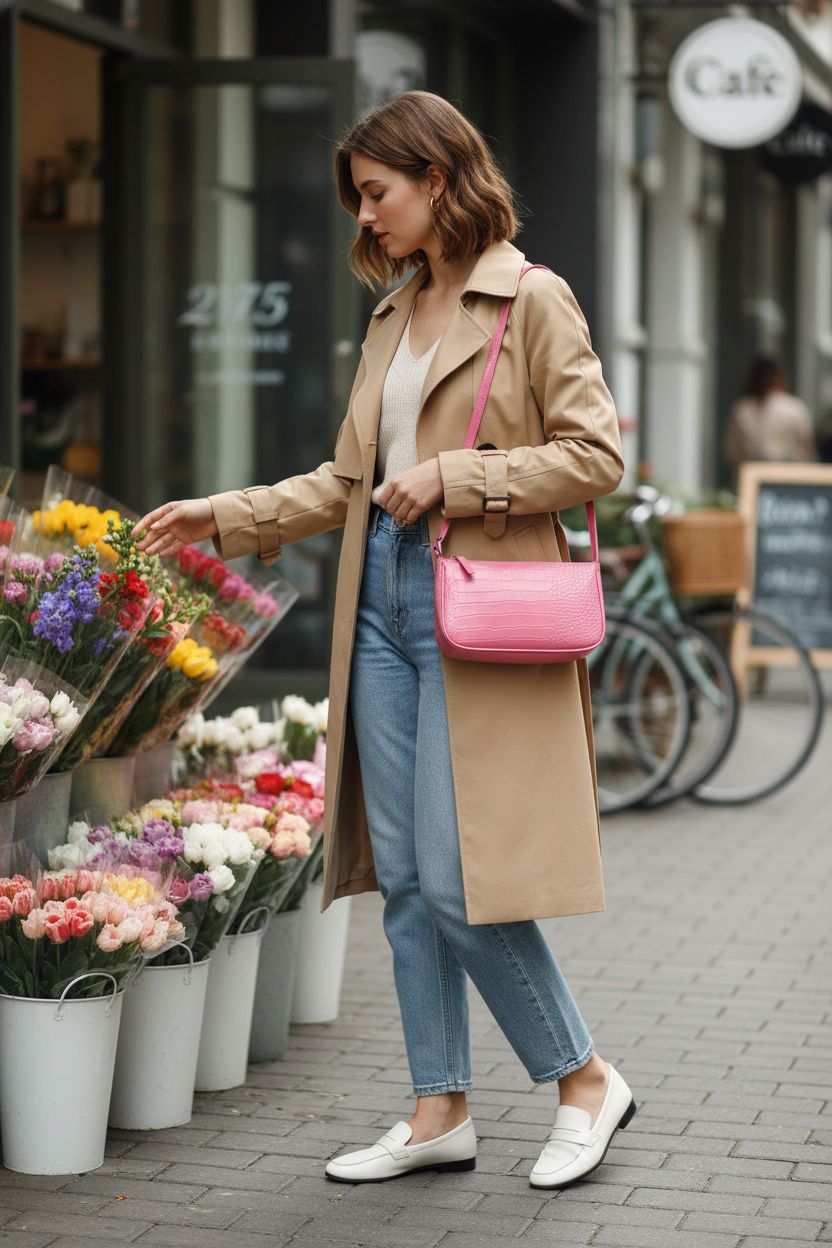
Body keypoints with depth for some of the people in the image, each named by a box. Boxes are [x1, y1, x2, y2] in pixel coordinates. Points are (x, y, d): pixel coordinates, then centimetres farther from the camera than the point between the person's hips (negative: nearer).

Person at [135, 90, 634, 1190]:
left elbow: (595, 456, -10)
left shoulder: (534, 301, -5)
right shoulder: (393, 318, 17)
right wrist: (226, 516, 14)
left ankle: (586, 1081, 10)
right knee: (405, 881, 7)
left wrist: (458, 474, -15)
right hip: (385, 606, 8)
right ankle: (440, 1113, 16)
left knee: (461, 883, -9)